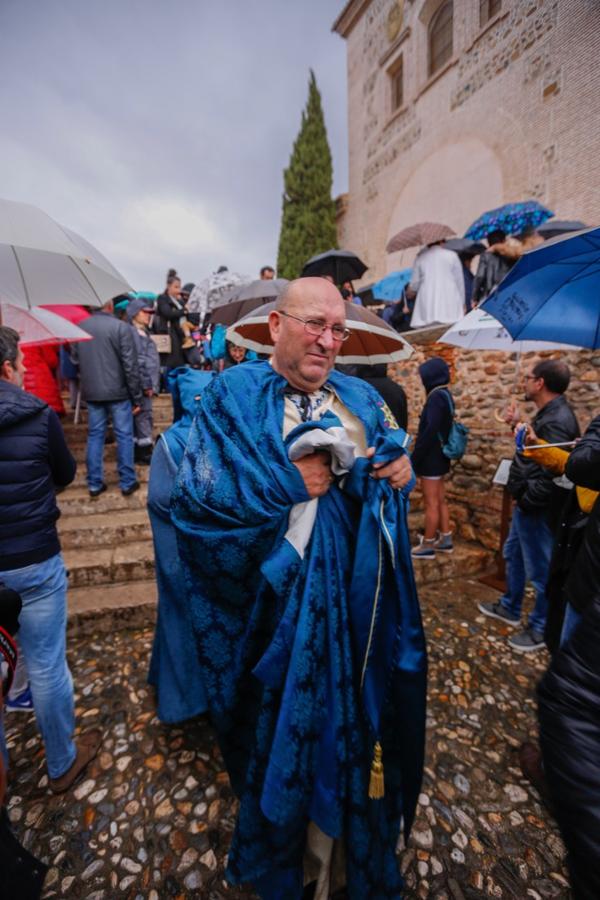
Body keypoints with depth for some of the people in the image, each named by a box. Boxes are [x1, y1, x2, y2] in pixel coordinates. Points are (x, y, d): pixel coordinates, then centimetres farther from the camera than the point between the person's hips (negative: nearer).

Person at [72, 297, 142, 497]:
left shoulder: (79, 328, 3)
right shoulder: (121, 327, -11)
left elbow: (75, 359, 11)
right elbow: (130, 366, -13)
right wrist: (137, 397, -8)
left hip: (91, 392, 4)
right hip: (118, 392, -4)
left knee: (94, 436, 12)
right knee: (124, 436, 6)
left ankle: (94, 484, 18)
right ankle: (127, 482, 13)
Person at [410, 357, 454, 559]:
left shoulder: (436, 396, -18)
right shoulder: (445, 394, 10)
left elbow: (430, 430, -25)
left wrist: (415, 457, -19)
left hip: (431, 457, -10)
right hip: (440, 456, 10)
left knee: (431, 504, 1)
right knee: (440, 500, 18)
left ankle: (428, 545, 13)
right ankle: (445, 539, 29)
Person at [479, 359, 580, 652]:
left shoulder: (557, 421, -25)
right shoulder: (550, 413, 9)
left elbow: (552, 477, -30)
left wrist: (525, 502, -19)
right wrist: (520, 424, 10)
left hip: (537, 509, -11)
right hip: (528, 504, 11)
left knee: (540, 569, 7)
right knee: (513, 554, 24)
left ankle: (540, 628, 27)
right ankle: (510, 608, 42)